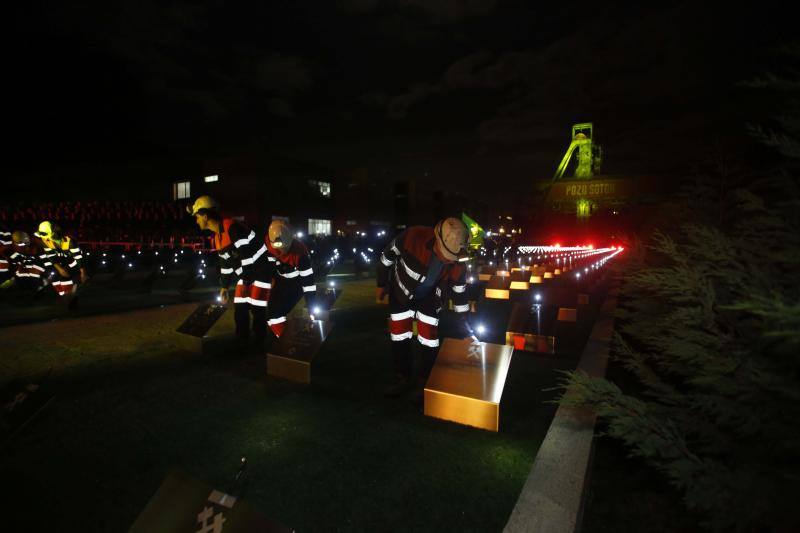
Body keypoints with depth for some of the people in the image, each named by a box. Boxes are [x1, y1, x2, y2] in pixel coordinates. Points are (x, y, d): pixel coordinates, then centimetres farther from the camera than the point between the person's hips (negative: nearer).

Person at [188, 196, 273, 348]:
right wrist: (224, 287, 20)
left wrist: (246, 282, -22)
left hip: (260, 271, -9)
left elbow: (248, 256, -26)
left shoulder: (233, 228, -22)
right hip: (246, 275, 9)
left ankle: (259, 346, 6)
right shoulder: (217, 237, 11)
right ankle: (242, 344, 21)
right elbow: (225, 263, 18)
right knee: (239, 310, 9)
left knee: (257, 310, -6)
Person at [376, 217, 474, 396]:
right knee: (399, 336, 8)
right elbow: (388, 255, -16)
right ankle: (403, 378, 30)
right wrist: (381, 284, -5)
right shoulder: (414, 236, -36)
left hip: (429, 299, 0)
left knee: (429, 340, -2)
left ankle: (427, 383, 22)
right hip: (401, 292, 0)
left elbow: (460, 293, -10)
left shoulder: (457, 264, -28)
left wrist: (464, 324, -4)